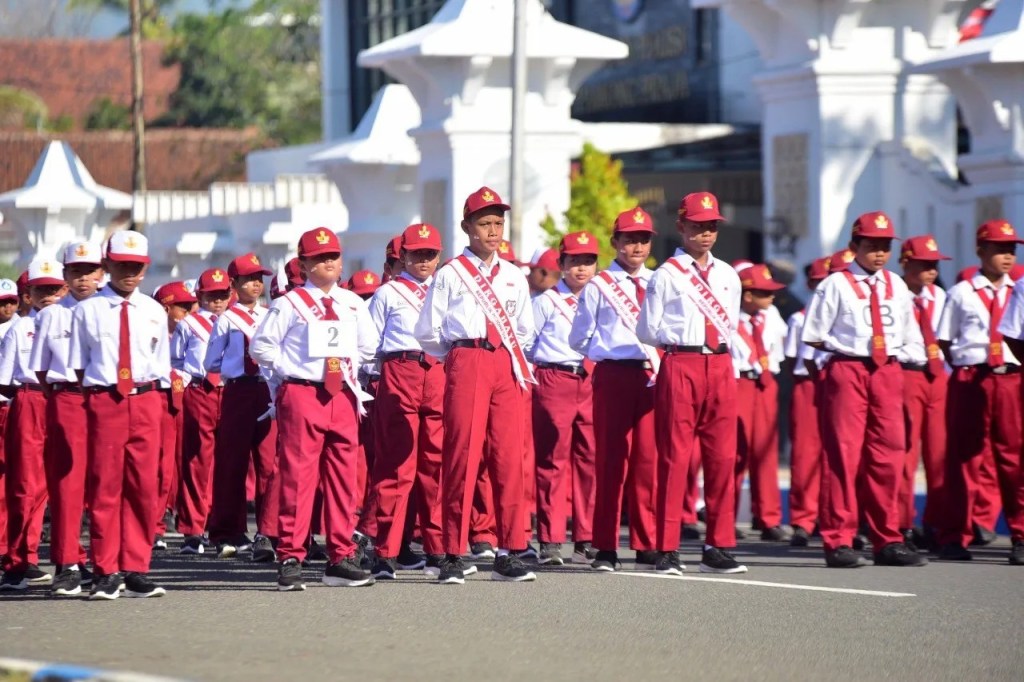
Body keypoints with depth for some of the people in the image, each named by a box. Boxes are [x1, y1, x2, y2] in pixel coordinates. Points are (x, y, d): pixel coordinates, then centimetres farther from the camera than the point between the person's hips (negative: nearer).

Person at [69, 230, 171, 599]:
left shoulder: (154, 312, 11)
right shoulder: (88, 311, 4)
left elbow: (162, 366, 15)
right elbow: (79, 364, 6)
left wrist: (157, 404, 8)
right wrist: (89, 401, -2)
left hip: (145, 402, 2)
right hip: (103, 401, -2)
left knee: (143, 486, 2)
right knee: (104, 486, -1)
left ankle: (136, 570, 8)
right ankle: (106, 572, 4)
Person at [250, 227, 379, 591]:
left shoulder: (353, 304, 13)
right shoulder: (290, 305, -1)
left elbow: (368, 346, 24)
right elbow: (260, 346, 0)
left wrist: (349, 366, 12)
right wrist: (290, 367, -4)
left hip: (343, 395, 5)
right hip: (301, 394, -5)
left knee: (343, 477, 5)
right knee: (297, 476, -7)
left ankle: (341, 558, 11)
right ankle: (290, 560, -6)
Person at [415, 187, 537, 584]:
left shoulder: (514, 277, 17)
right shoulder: (450, 275, 4)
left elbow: (525, 331, 26)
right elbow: (427, 333, 5)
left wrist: (510, 353, 15)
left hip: (506, 364, 4)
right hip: (466, 364, -4)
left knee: (509, 456, 1)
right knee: (462, 456, -6)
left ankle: (509, 554, 5)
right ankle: (454, 555, -3)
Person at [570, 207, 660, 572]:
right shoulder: (598, 287, 3)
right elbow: (580, 339, 8)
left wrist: (660, 360, 2)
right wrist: (612, 351, 5)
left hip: (652, 377, 3)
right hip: (613, 376, -3)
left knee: (649, 458, 3)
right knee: (611, 458, -1)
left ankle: (646, 543, 9)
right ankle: (606, 547, 2)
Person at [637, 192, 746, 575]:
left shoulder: (728, 275, 15)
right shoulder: (667, 275, 0)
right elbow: (647, 330, 2)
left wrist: (719, 344, 11)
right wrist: (682, 339, 6)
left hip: (720, 367, 5)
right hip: (680, 367, -5)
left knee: (722, 456, 2)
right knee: (675, 457, -4)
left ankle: (718, 547, 6)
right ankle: (668, 551, -2)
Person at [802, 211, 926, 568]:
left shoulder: (896, 286, 13)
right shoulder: (836, 285, -3)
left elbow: (909, 336, 18)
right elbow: (813, 336, -2)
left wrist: (894, 351, 5)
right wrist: (844, 344, -5)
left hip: (888, 372, 5)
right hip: (847, 370, -5)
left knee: (888, 455, 6)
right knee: (843, 454, -5)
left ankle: (888, 541, 13)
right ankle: (838, 542, -2)